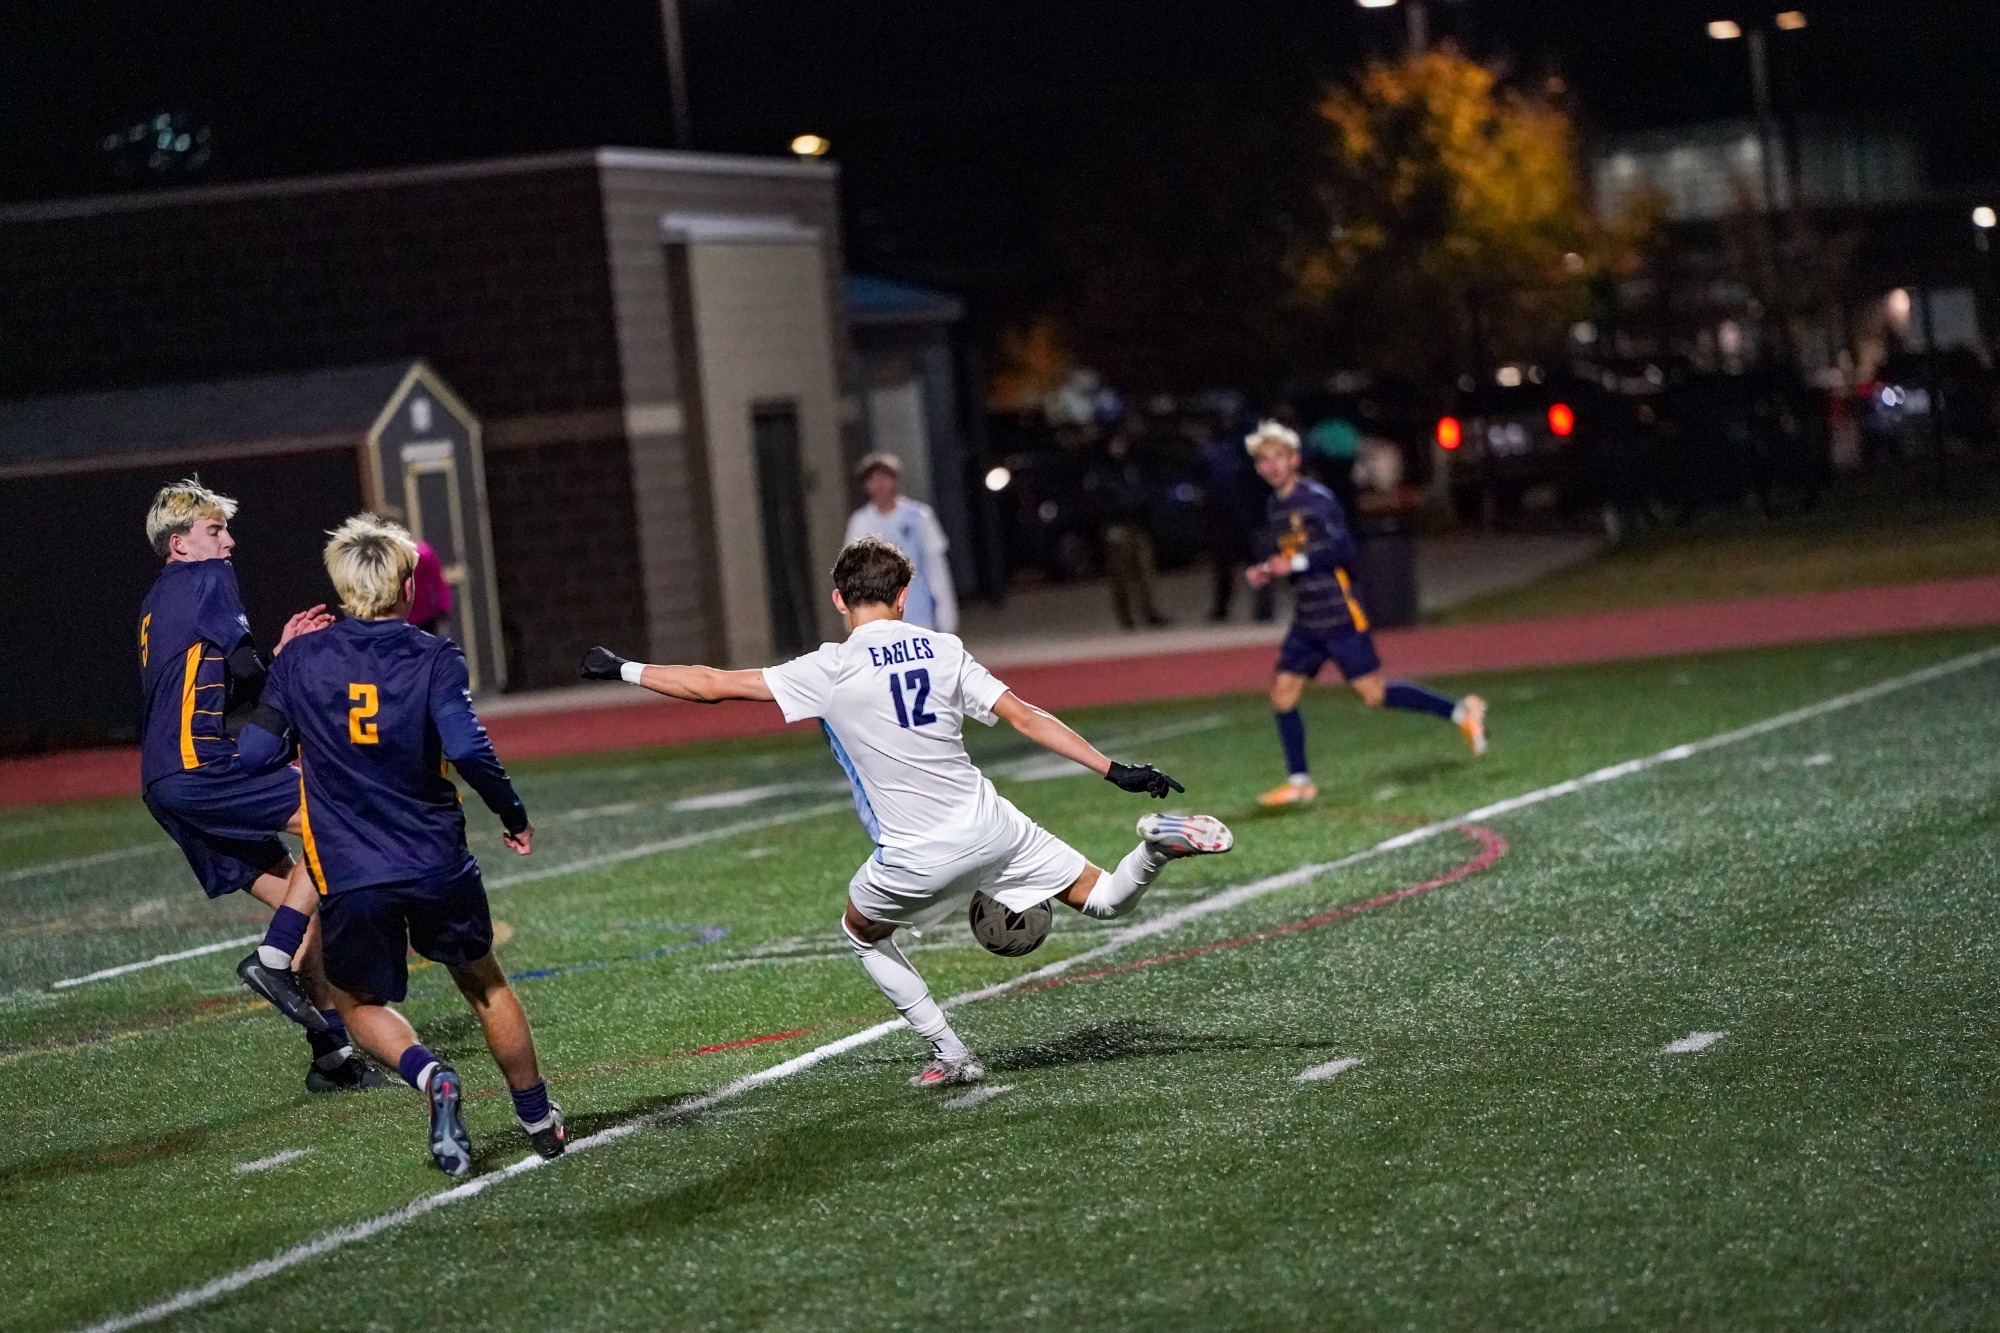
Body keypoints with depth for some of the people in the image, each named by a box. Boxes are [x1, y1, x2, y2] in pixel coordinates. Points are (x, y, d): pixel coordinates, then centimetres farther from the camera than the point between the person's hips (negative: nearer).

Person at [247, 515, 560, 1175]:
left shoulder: (300, 661, -1)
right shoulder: (433, 657, -6)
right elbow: (467, 748, -20)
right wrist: (513, 814, -4)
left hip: (351, 879, 0)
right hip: (439, 866, 0)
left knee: (359, 1000, 21)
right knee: (484, 984, 24)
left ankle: (431, 1077, -8)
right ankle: (539, 1119, 31)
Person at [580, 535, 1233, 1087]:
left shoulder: (830, 670, -7)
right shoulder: (942, 649, 4)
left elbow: (711, 685, -4)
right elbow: (1025, 716, 2)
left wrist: (622, 669, 8)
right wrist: (1114, 770, 5)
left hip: (916, 857, -3)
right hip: (989, 827, 3)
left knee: (862, 932, 27)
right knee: (1106, 901, 15)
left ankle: (950, 1054, 18)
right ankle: (1158, 842, -18)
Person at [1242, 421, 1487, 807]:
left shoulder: (1316, 499, -12)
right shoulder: (1275, 508, 13)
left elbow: (1343, 550, -19)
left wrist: (1295, 563, -23)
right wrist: (1265, 572, 4)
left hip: (1339, 615, -8)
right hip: (1307, 620, 8)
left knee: (1373, 693, -8)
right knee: (1282, 692, 1)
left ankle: (1460, 711, 6)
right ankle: (1300, 781, 10)